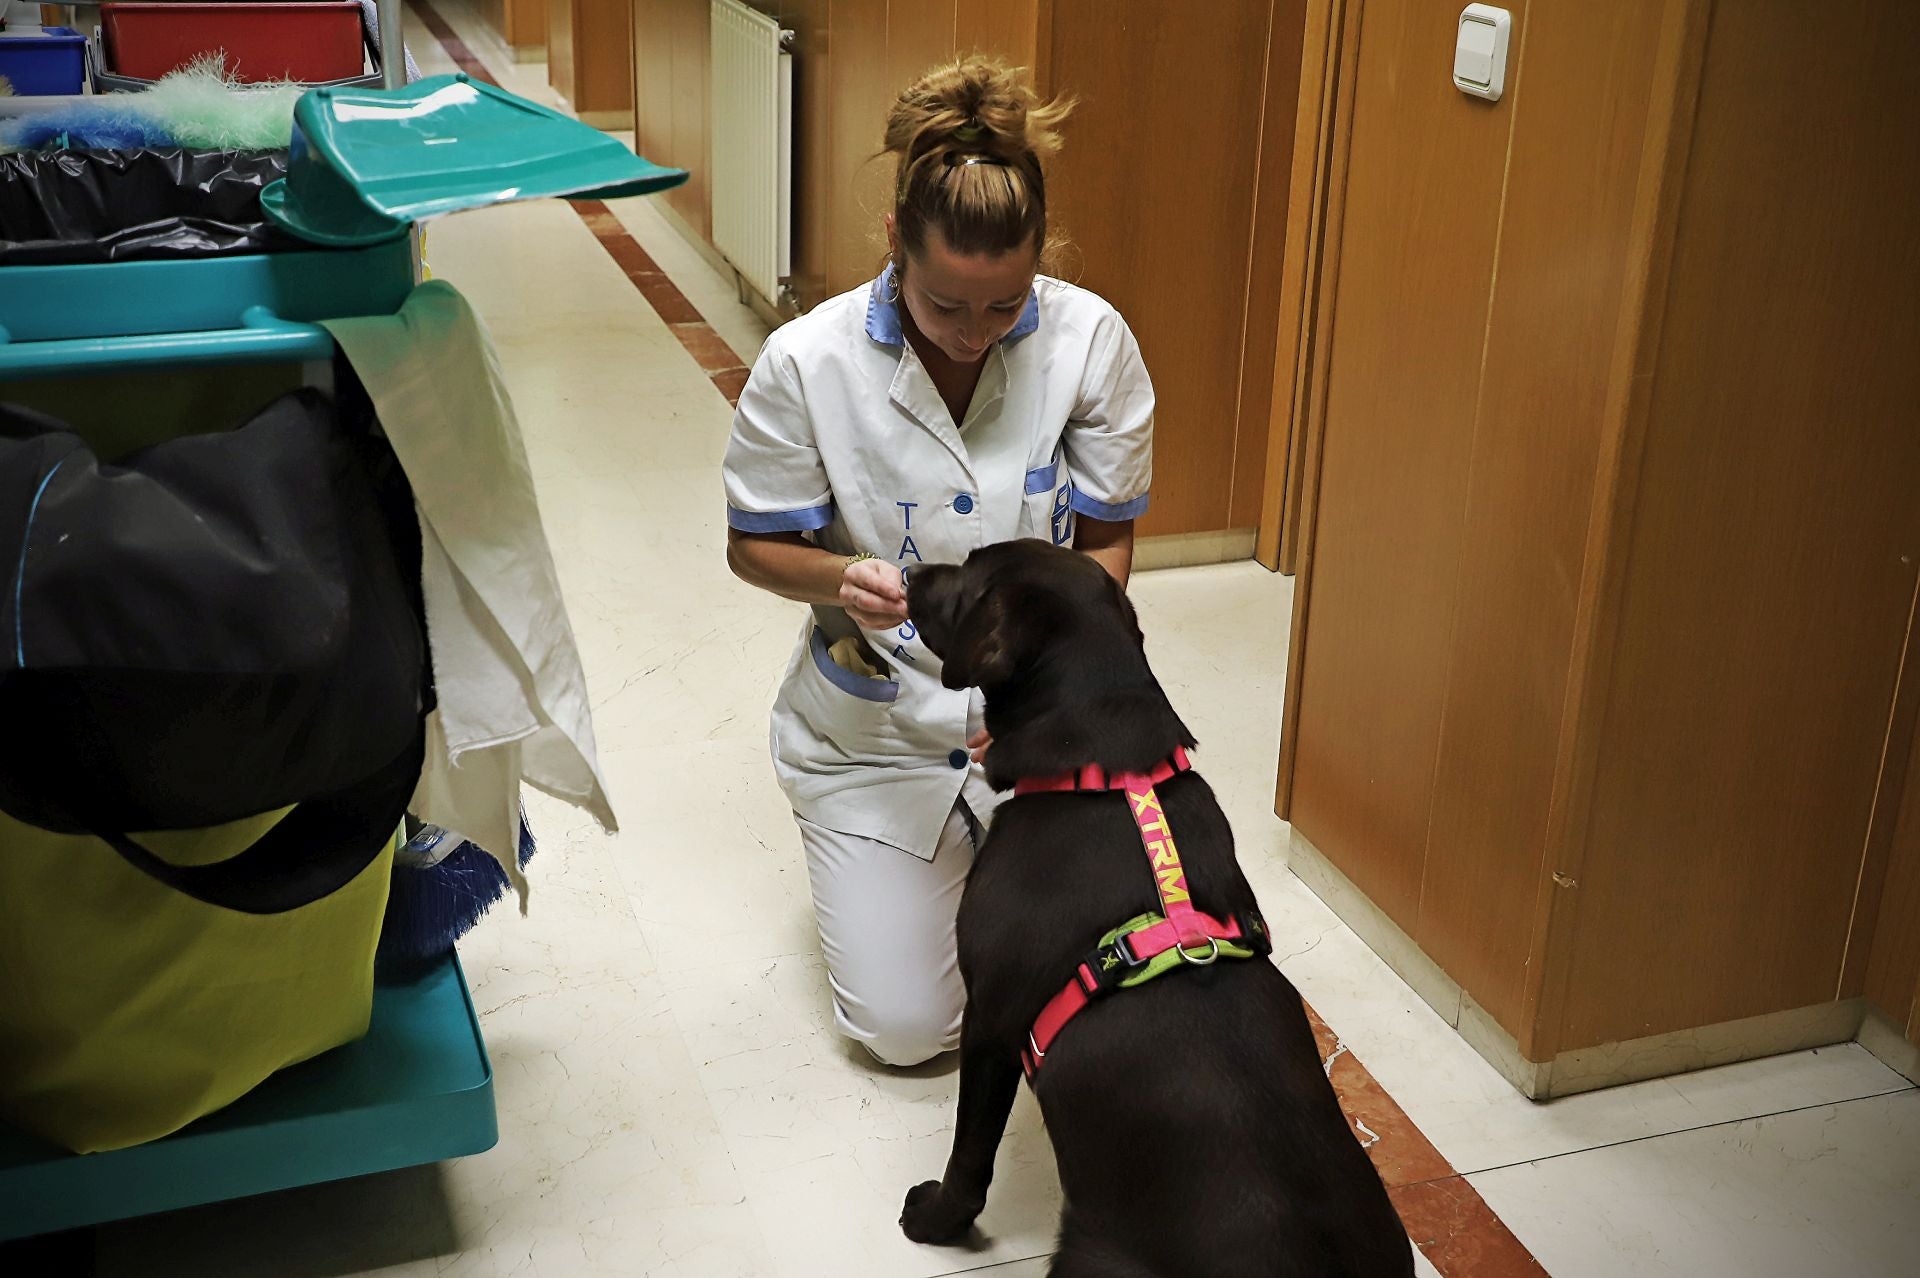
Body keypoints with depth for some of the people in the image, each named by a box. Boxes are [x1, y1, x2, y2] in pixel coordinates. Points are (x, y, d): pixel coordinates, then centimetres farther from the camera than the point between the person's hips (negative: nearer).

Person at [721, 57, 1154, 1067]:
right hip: (876, 729, -1)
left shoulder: (1092, 342, -15)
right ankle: (891, 870, 31)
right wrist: (843, 579, -28)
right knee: (907, 1029, -2)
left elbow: (1106, 545, -6)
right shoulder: (808, 362, -18)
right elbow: (754, 546, -6)